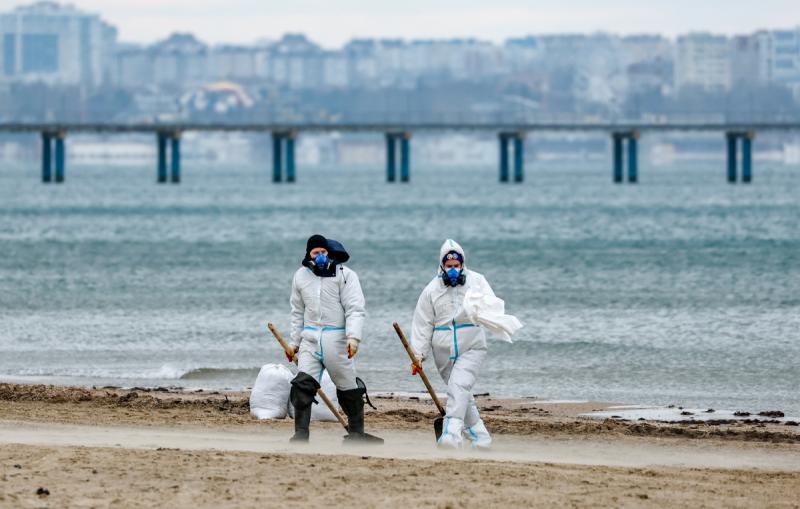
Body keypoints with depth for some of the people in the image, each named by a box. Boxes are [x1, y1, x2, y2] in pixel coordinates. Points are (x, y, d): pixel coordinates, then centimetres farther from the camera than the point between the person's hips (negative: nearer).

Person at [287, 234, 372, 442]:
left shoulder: (345, 275, -4)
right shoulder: (301, 276, 11)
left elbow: (355, 310, -10)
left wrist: (353, 337, -24)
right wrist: (294, 342, 17)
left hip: (337, 338, -3)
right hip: (310, 339, 3)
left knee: (348, 389, 5)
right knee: (303, 385, -12)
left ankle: (356, 432, 21)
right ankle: (301, 433, -11)